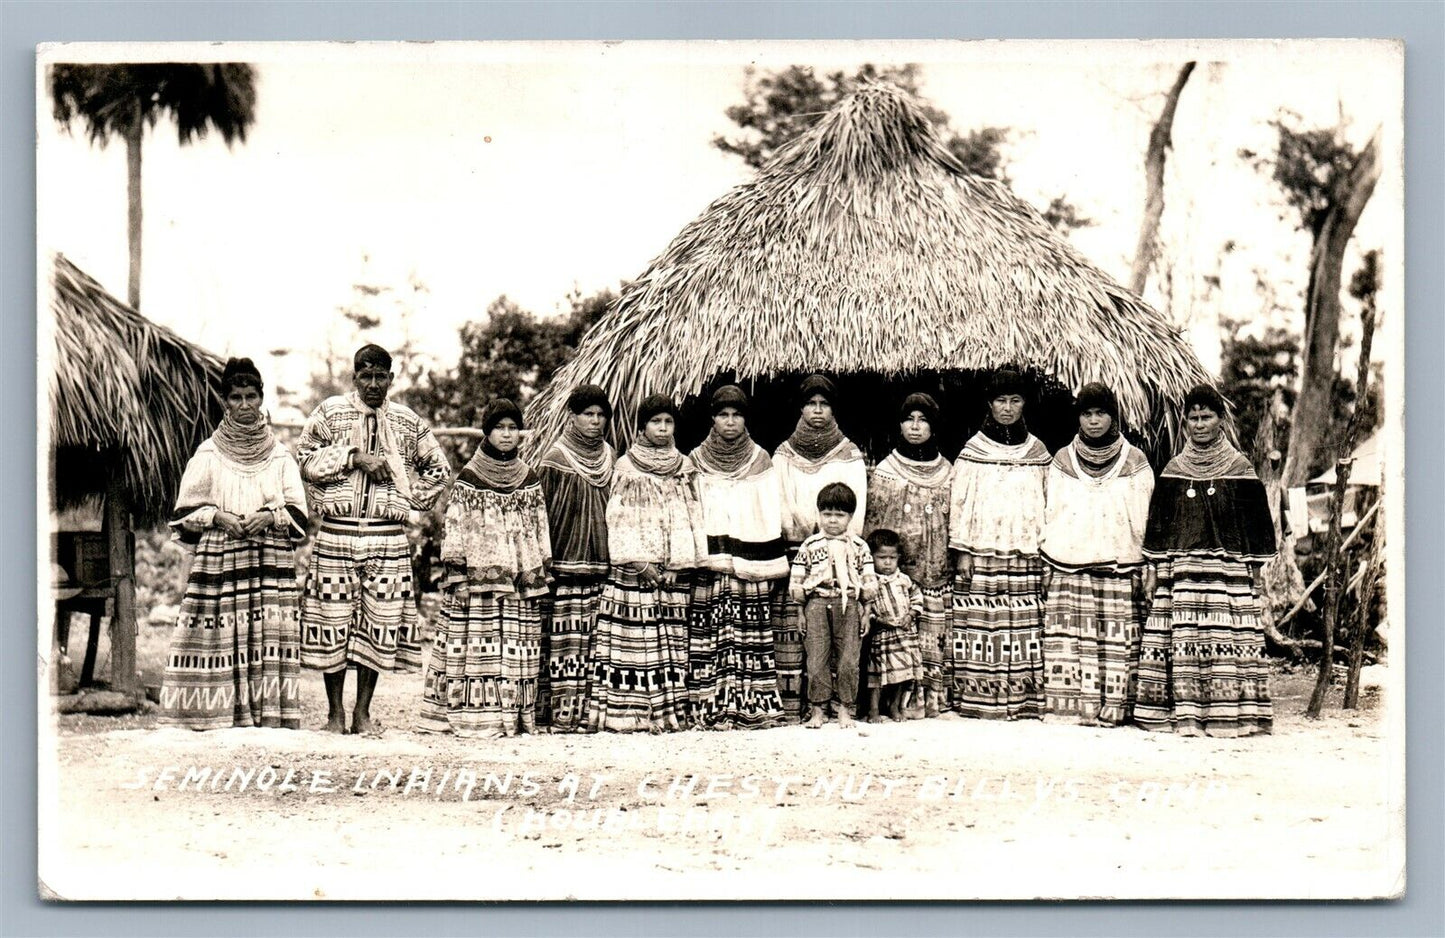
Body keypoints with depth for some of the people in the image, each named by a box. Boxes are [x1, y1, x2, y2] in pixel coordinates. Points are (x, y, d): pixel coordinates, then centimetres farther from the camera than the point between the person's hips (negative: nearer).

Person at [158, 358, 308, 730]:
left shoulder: (280, 454, 11)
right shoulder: (208, 453, 7)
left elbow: (298, 513, 9)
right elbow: (185, 513, 5)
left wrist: (269, 517, -10)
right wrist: (217, 517, -11)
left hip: (271, 563, 1)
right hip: (219, 560, -1)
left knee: (269, 636, -5)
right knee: (221, 639, -7)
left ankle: (269, 717, -2)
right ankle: (219, 717, -5)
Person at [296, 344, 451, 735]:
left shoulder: (408, 423, 9)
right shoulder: (330, 413, 3)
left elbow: (439, 468, 18)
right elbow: (303, 458, -5)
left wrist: (411, 499, 6)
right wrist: (353, 457, -13)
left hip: (388, 538, 2)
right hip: (336, 534, -2)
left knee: (379, 623, 2)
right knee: (333, 619, 0)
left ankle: (363, 712, 12)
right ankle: (335, 711, 11)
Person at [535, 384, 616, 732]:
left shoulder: (609, 457, 14)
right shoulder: (556, 458, -3)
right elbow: (542, 511, -5)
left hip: (600, 562, 5)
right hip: (566, 562, -5)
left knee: (596, 638, 3)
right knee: (565, 638, -7)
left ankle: (590, 709, 7)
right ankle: (562, 713, -6)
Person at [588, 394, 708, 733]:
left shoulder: (683, 467, 14)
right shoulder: (627, 468, 2)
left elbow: (693, 517, 13)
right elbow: (619, 520, -2)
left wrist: (689, 561, 1)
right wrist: (638, 563, -11)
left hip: (674, 571, 4)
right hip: (634, 570, -4)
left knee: (670, 641, 1)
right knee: (633, 639, -8)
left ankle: (668, 711, 2)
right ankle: (628, 713, -8)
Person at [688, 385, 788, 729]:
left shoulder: (761, 461, 10)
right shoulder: (698, 461, 9)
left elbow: (772, 517, 8)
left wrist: (773, 568, -1)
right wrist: (705, 558, -4)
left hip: (751, 567, 0)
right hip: (710, 565, 0)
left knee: (753, 636, -3)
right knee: (711, 635, -6)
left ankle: (755, 706, -1)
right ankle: (715, 708, -4)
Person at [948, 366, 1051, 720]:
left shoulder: (1037, 451, 11)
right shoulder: (973, 450, 4)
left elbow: (1046, 503, 14)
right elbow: (960, 501, 2)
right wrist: (962, 551, -4)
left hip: (1025, 553, 2)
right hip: (983, 552, -2)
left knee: (1024, 625, -2)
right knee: (982, 624, -6)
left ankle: (1023, 698, 4)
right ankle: (981, 699, -1)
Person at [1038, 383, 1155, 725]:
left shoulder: (1134, 462, 7)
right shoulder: (1062, 460, 11)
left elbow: (1144, 521, 6)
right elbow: (1049, 515, 14)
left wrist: (1142, 570, 1)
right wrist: (1045, 564, 7)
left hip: (1117, 568, -1)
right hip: (1067, 569, 1)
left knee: (1116, 642, -6)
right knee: (1066, 641, -5)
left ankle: (1111, 709, -1)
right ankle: (1066, 707, -1)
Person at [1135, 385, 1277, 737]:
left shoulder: (1240, 468, 4)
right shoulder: (1173, 470, 10)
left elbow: (1257, 521, 5)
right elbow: (1158, 522, 13)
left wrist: (1255, 568, 1)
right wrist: (1154, 568, 7)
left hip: (1229, 570, -2)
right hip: (1181, 571, 2)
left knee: (1226, 640, -8)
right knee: (1183, 639, -4)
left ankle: (1228, 715, -4)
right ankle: (1184, 713, -2)